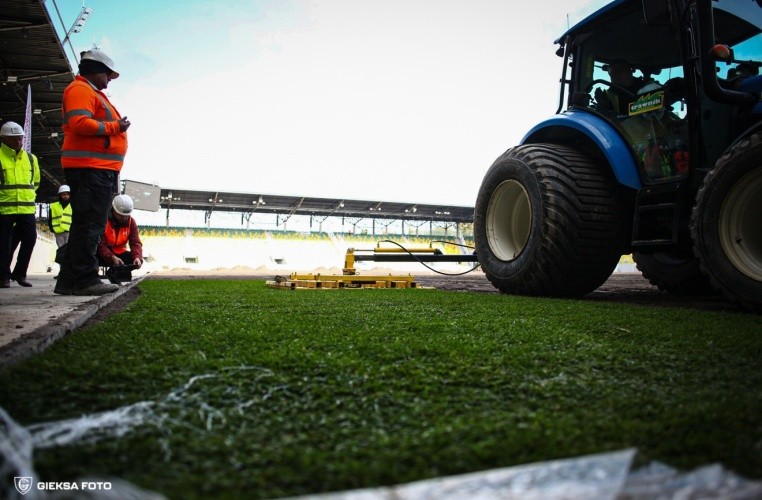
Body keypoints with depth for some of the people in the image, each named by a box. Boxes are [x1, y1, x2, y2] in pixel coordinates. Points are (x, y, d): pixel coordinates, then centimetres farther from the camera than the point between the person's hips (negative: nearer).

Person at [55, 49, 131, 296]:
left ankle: (69, 280, 16)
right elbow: (79, 123, -19)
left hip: (100, 171, 11)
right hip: (90, 167, -11)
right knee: (89, 223, -12)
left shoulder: (93, 93, 29)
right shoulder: (80, 89, -4)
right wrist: (115, 126, -12)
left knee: (87, 225, 11)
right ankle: (85, 279, -11)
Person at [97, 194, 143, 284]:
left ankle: (113, 272, -1)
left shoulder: (131, 222, -4)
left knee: (138, 260, -18)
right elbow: (100, 244, -25)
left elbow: (136, 243, -11)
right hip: (103, 254, -5)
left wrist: (137, 257, -33)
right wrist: (112, 257, -42)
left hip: (119, 253, 5)